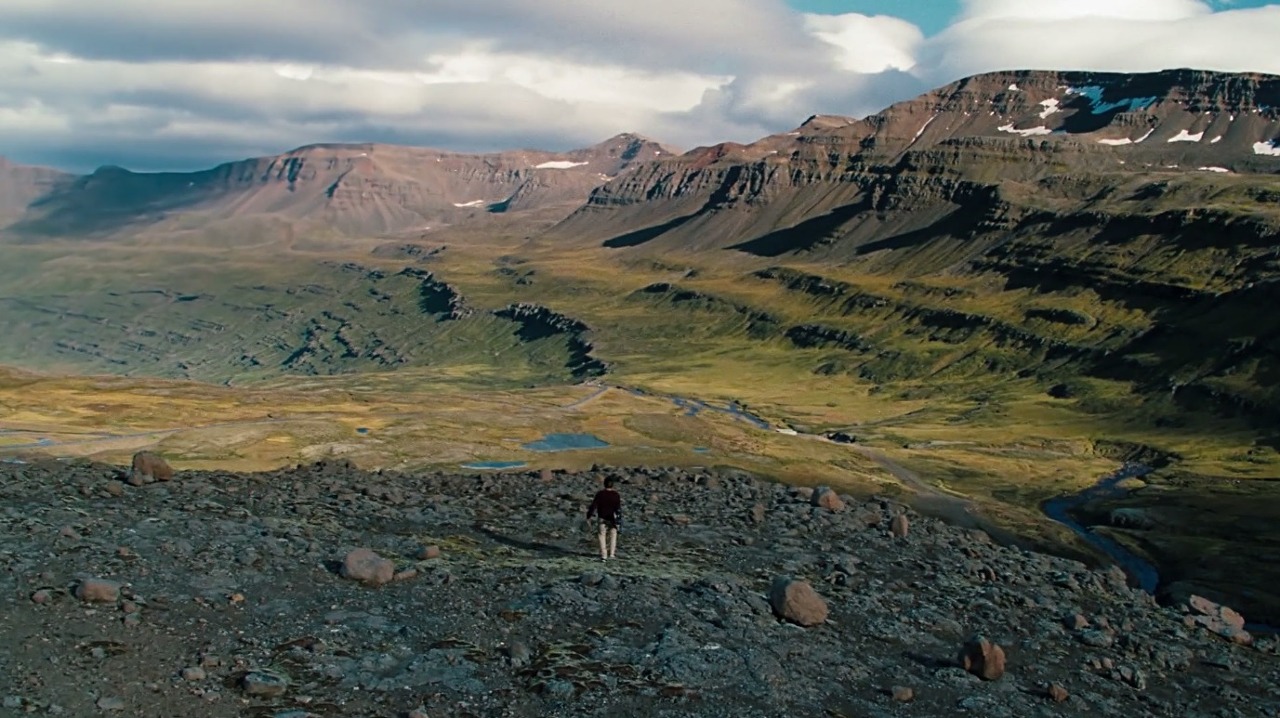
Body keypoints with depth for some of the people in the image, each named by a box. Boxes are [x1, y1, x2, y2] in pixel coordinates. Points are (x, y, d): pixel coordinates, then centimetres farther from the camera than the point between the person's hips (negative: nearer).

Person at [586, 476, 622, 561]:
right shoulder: (616, 495, -9)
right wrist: (619, 520, -6)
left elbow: (594, 505, -6)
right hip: (612, 518, 0)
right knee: (613, 534, 17)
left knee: (602, 536, 8)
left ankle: (604, 555, 2)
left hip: (602, 518, 0)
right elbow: (618, 508, -10)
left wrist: (589, 516, 2)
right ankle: (612, 553, 13)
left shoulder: (600, 494, -8)